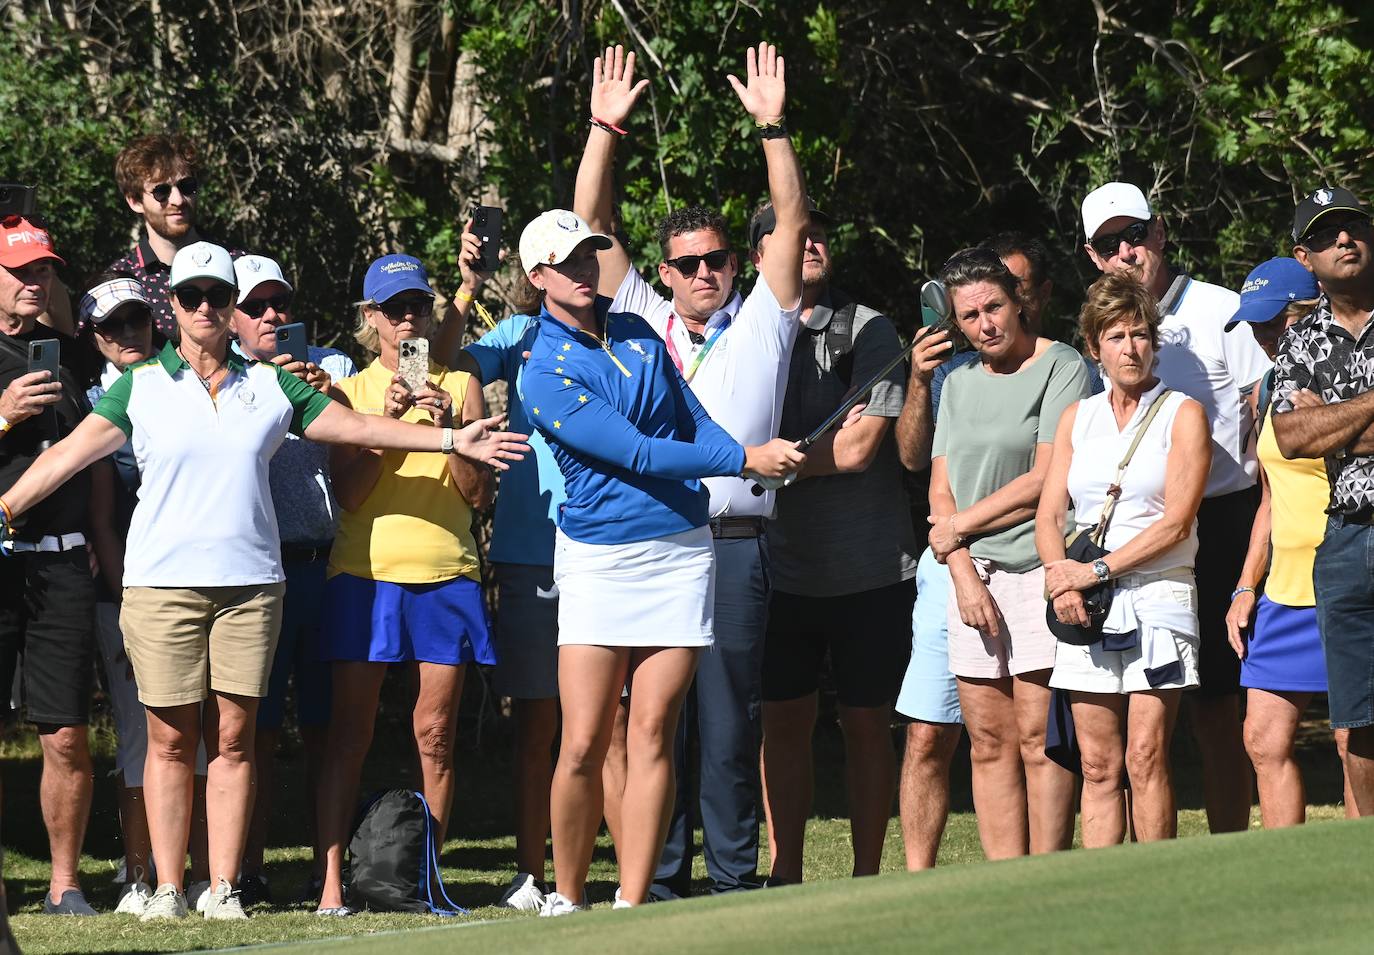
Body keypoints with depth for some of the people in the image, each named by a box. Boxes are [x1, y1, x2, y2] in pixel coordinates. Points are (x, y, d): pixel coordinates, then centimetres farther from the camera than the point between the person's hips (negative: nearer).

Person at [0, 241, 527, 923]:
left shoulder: (270, 386, 12)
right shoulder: (140, 387, 7)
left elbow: (354, 426, 14)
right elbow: (70, 454, 3)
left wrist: (453, 440, 11)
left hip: (250, 583, 2)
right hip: (162, 580, -2)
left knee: (233, 739, 0)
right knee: (171, 740, -2)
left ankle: (224, 886, 3)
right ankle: (167, 888, 1)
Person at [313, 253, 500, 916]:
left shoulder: (459, 386, 11)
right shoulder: (350, 391, 9)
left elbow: (480, 495, 5)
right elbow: (346, 490, -2)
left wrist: (448, 428, -11)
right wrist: (386, 420, -13)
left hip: (445, 573, 1)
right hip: (365, 572, -1)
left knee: (435, 735, -1)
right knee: (349, 734, -5)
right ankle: (332, 880, -7)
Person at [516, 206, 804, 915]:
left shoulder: (638, 333, 13)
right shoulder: (546, 377, -8)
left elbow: (695, 422, 15)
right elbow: (636, 452, -14)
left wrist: (760, 456, -5)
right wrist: (745, 459, -14)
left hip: (681, 550, 5)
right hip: (600, 557, -4)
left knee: (652, 737, -1)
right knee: (583, 746, -9)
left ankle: (632, 907, 0)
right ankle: (565, 900, 8)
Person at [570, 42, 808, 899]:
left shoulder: (762, 323, 11)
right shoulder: (639, 320, 15)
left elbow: (791, 221, 2)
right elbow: (591, 225, 12)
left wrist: (773, 128, -6)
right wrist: (604, 131, 4)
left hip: (734, 545, -2)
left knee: (730, 721, -2)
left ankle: (735, 878, 2)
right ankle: (659, 880, 6)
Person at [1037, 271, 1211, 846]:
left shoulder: (1183, 415, 2)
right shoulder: (1078, 417, 16)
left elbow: (1175, 523, -6)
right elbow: (1049, 516, 11)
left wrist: (1096, 571, -11)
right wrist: (1062, 582, -8)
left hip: (1157, 595, -4)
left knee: (1145, 758, -10)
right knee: (1099, 766, 0)